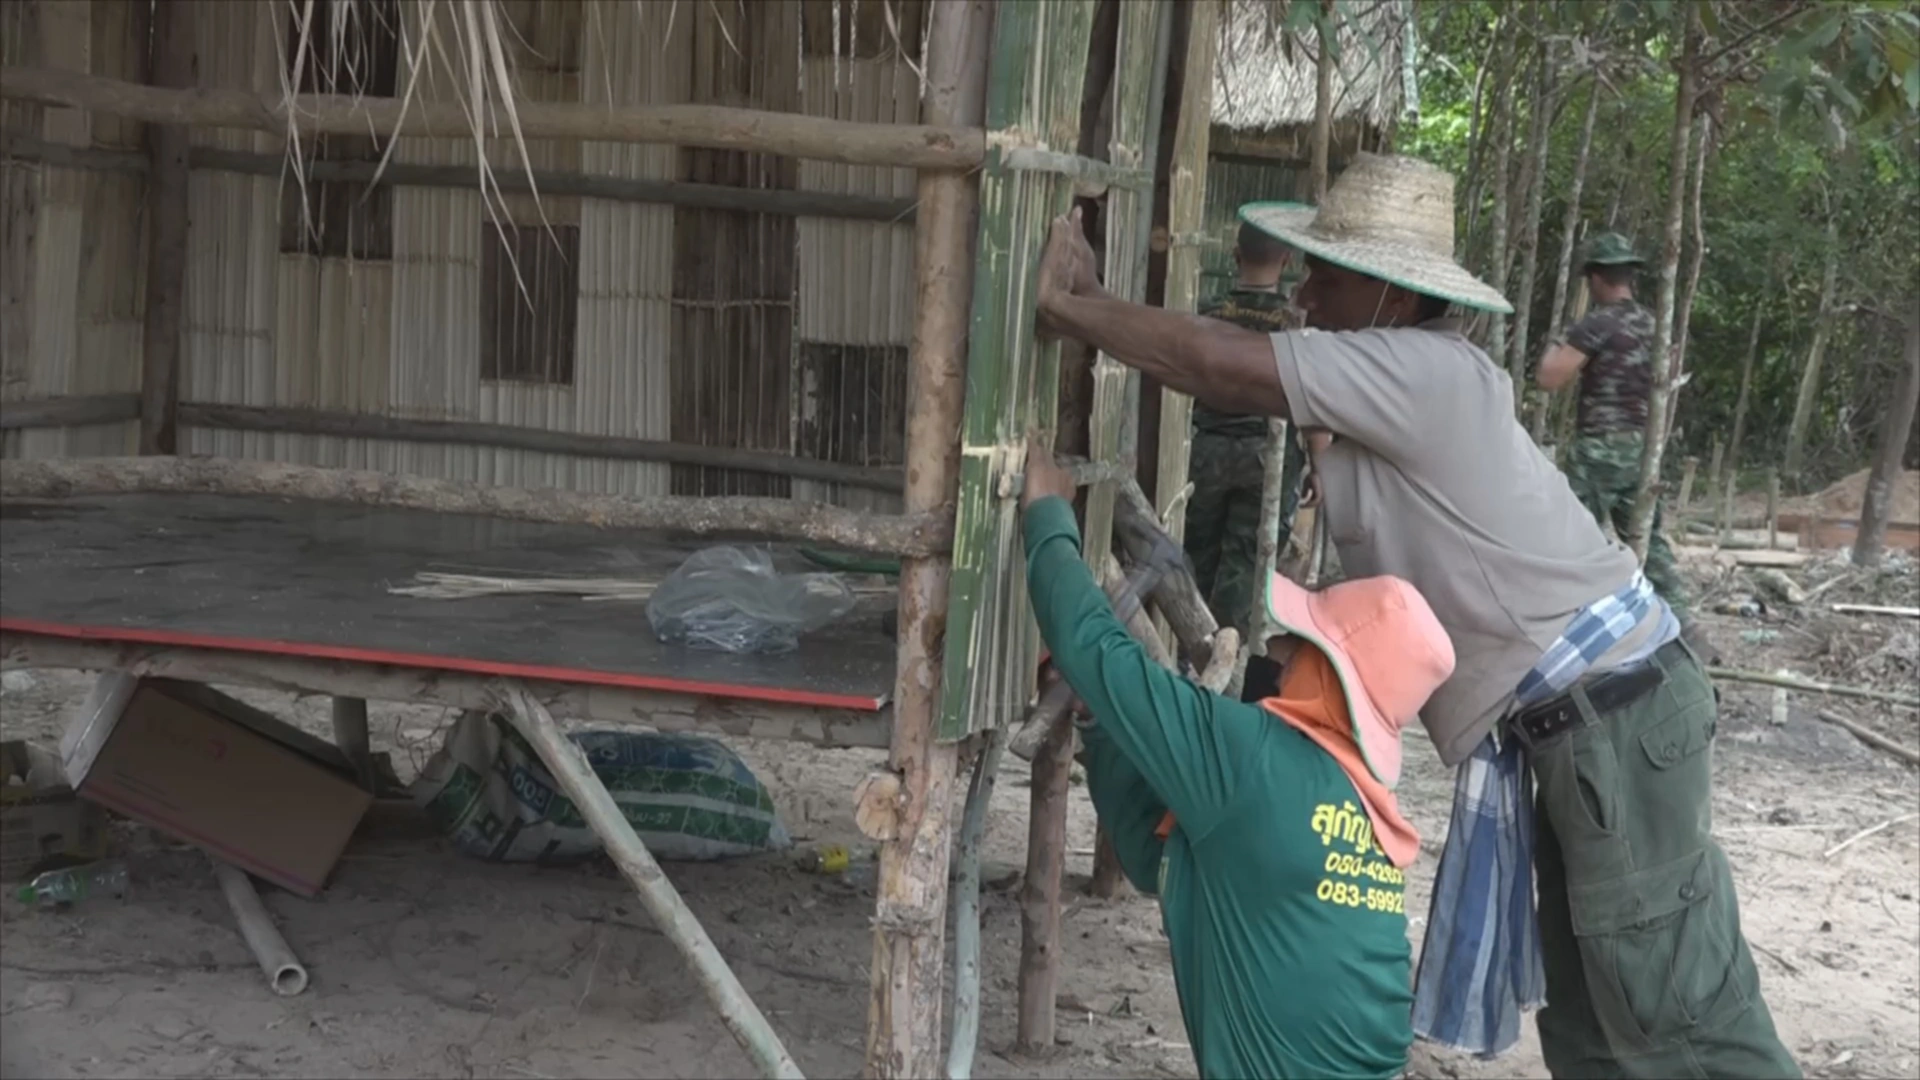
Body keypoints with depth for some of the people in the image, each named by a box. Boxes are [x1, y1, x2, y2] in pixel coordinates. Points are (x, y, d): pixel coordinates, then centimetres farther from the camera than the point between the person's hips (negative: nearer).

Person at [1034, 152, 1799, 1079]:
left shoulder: (1420, 373, -19)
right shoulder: (1392, 389, 13)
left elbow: (1216, 364, -22)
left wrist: (1065, 308, -12)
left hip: (1610, 705, -10)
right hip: (1579, 708, 10)